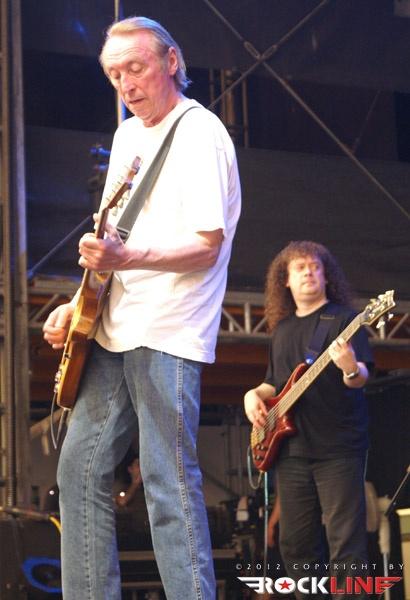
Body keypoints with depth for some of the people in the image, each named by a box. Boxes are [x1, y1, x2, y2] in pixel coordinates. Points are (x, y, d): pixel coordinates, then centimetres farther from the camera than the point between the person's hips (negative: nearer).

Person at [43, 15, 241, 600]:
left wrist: (125, 259, -31)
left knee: (169, 482, -11)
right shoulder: (127, 135, 17)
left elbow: (206, 245, -17)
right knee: (80, 469, 8)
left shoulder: (200, 133, -9)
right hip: (112, 330, 9)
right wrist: (79, 303, 10)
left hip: (167, 334, -9)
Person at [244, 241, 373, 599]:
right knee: (295, 542, 6)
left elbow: (361, 378, -10)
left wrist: (351, 370, -33)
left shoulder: (343, 318, 0)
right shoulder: (281, 330, 18)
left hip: (338, 447, -6)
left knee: (345, 540, -9)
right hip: (291, 448, 6)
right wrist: (255, 394, 5)